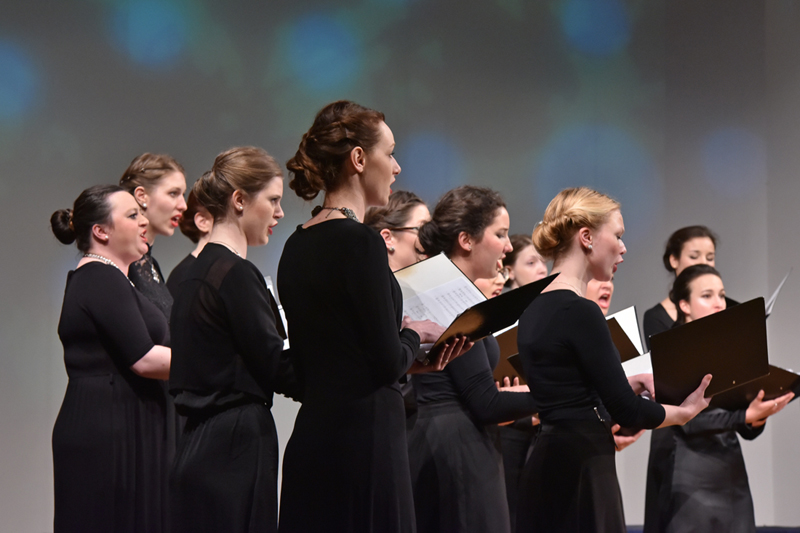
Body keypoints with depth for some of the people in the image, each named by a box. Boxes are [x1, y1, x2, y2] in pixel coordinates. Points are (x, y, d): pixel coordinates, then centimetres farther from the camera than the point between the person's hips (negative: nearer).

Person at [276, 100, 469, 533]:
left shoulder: (297, 246, 12)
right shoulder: (359, 243, -14)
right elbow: (387, 362, -16)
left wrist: (410, 360, 15)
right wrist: (414, 334, 6)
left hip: (313, 435, 9)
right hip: (362, 440, -9)